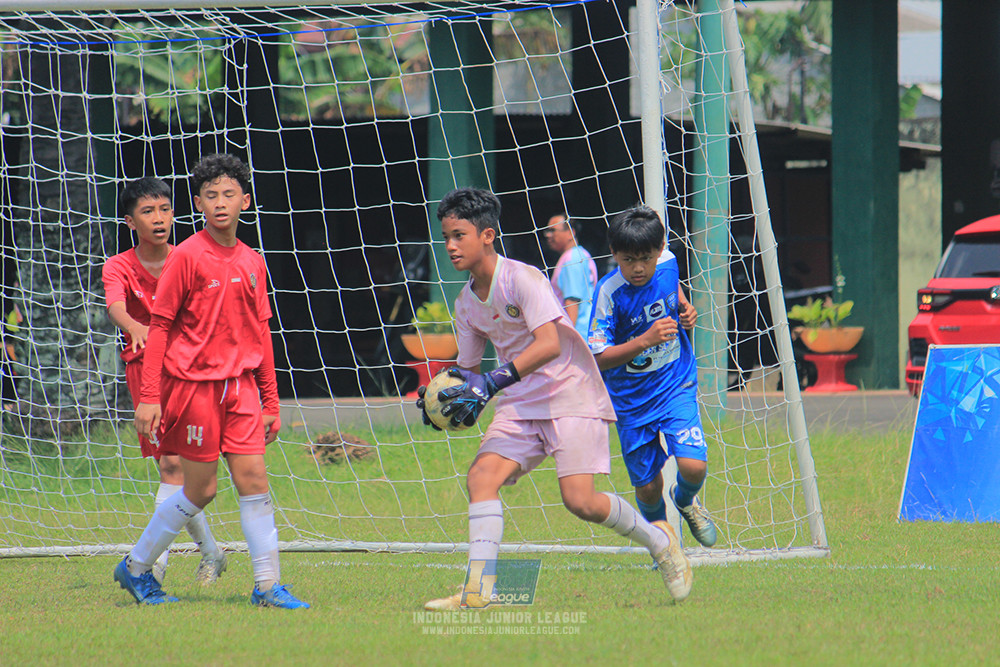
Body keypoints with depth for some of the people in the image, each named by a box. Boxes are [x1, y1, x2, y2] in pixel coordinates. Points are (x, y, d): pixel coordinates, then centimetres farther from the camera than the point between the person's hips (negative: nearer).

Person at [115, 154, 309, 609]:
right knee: (200, 490, 0)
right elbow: (159, 327, -6)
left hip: (239, 385, 5)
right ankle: (136, 567, 18)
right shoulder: (186, 257, -7)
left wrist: (270, 402, 15)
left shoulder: (252, 263, 9)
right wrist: (149, 397, -11)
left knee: (253, 479, -4)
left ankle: (268, 585, -2)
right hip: (193, 383, -5)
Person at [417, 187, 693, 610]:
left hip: (571, 394, -7)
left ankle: (657, 540, 9)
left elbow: (549, 344, -28)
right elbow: (468, 369, 16)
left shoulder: (522, 279, -16)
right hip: (521, 405, 7)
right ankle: (478, 589, -21)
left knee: (580, 500, -17)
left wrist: (491, 383, -34)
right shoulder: (466, 304, 7)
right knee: (481, 475, -16)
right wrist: (440, 396, -6)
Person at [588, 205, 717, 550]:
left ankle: (685, 499, 21)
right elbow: (598, 358, -23)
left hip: (677, 386, 2)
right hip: (631, 399, -2)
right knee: (648, 486, 7)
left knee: (693, 466, -16)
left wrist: (685, 308, -1)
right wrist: (645, 341, -35)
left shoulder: (667, 263, -11)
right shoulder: (609, 292, -22)